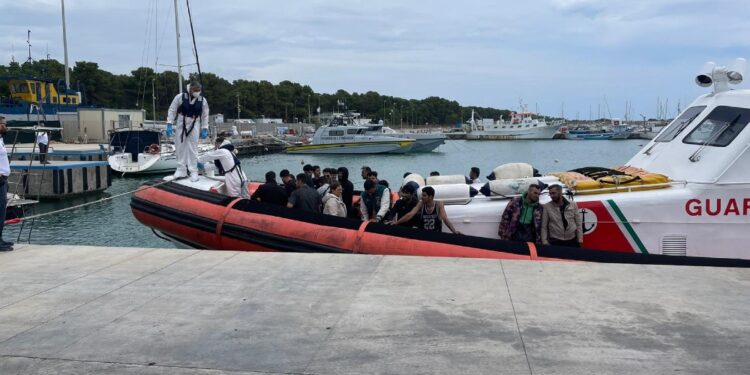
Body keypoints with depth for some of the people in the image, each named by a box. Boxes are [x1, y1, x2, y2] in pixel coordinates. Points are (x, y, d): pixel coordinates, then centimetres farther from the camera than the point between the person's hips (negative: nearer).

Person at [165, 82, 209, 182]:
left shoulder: (202, 100, -1)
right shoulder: (180, 97, -7)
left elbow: (205, 116, 7)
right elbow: (172, 110, -1)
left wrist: (204, 129, 3)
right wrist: (169, 124, -6)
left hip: (194, 126, 0)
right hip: (181, 125, 0)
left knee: (193, 148, 0)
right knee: (180, 147, 5)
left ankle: (193, 172, 6)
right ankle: (181, 171, 15)